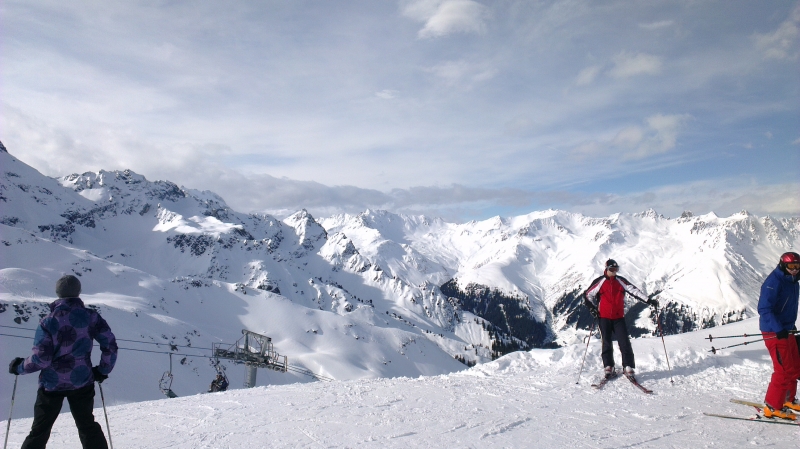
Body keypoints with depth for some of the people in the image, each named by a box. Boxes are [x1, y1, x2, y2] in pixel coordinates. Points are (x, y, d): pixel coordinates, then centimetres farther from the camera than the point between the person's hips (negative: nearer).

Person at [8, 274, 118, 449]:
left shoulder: (48, 321, -10)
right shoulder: (91, 317, -5)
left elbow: (40, 359, -13)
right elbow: (110, 345, -6)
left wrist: (19, 367, 5)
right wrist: (103, 370, 8)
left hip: (52, 384, -1)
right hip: (82, 382, 1)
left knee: (39, 431, 13)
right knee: (87, 426, 16)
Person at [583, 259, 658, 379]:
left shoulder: (621, 281, 8)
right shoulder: (600, 282, 1)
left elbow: (634, 290, 4)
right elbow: (587, 295, 4)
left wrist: (648, 301, -4)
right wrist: (592, 308, -6)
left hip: (619, 317, 1)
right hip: (604, 318, -1)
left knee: (625, 343, -6)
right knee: (607, 343, 4)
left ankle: (628, 367, -1)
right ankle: (608, 367, 11)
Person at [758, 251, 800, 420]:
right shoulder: (774, 282, -18)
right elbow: (764, 309, -25)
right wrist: (779, 330, -32)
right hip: (774, 333, -10)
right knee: (785, 370, -9)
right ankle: (773, 407, -2)